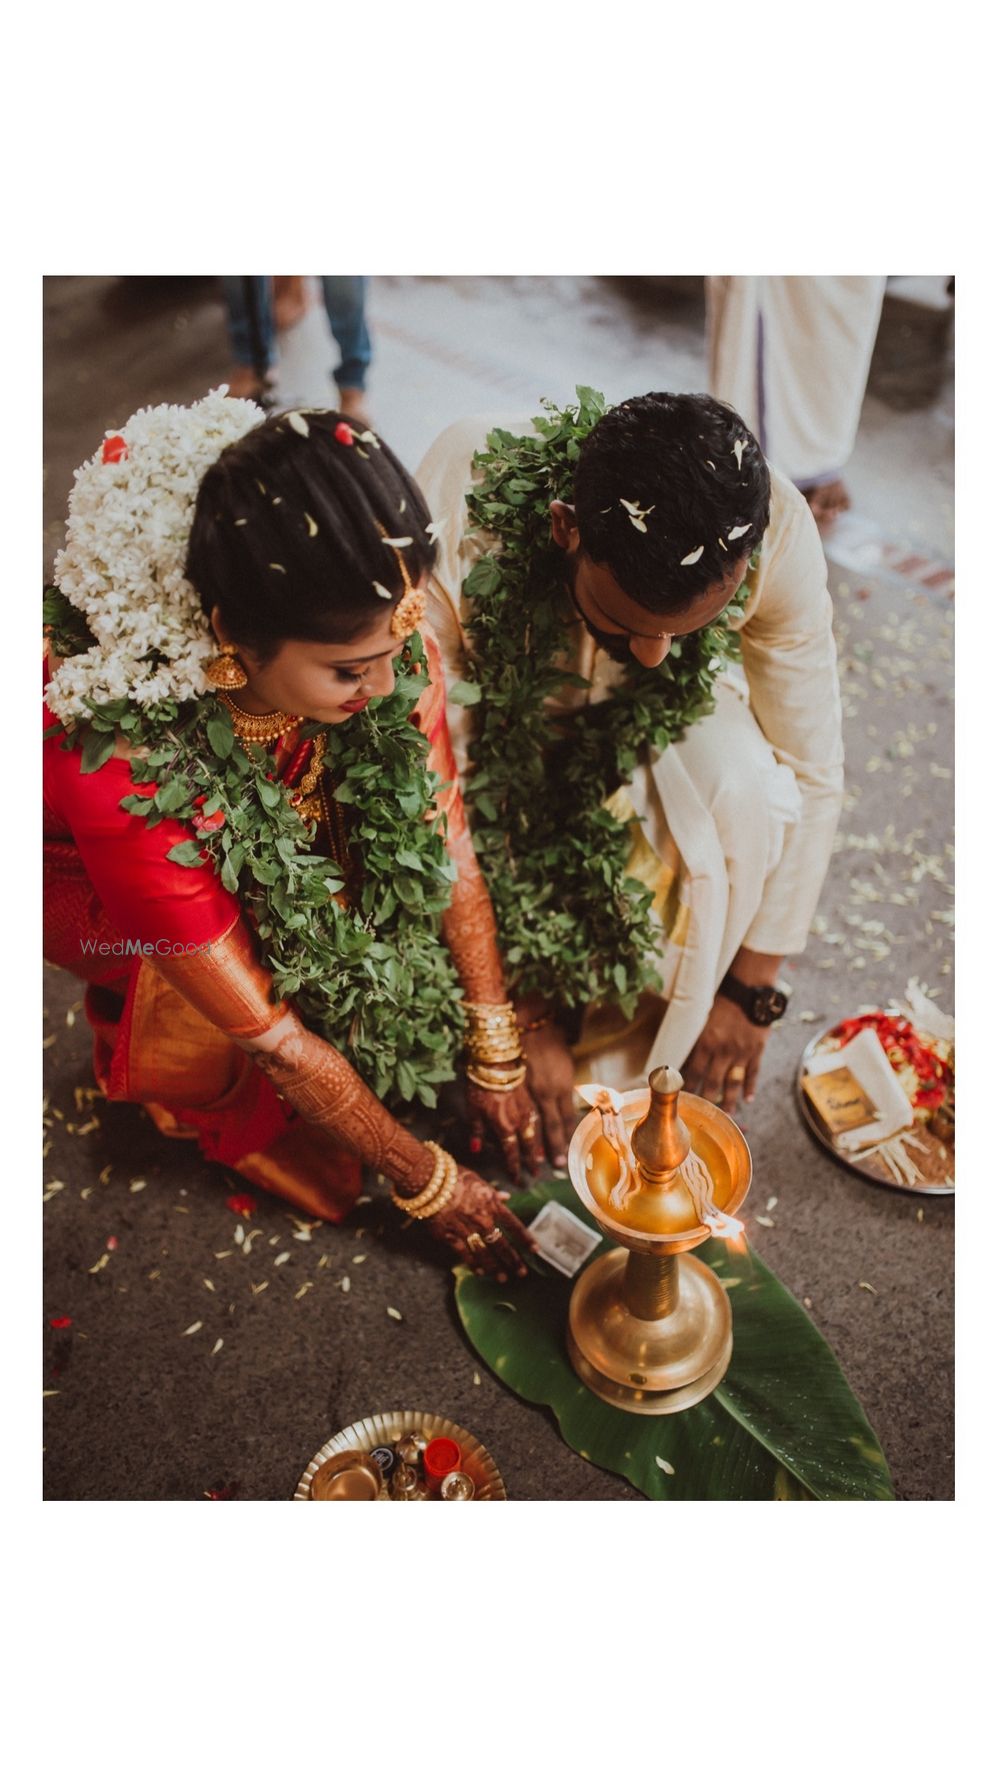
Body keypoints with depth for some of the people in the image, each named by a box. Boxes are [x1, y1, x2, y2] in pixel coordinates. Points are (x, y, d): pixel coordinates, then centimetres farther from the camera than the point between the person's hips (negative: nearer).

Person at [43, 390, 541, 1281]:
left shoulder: (376, 635, -30)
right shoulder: (122, 764, -42)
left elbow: (449, 847, -17)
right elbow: (270, 1033, -31)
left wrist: (498, 1058, -12)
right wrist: (426, 1182, -20)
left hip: (286, 847, 5)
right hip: (96, 884, -5)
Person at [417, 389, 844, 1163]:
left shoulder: (775, 528, -30)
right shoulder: (457, 533, -37)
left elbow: (812, 774, -17)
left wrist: (751, 990, -13)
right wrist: (523, 1018, -22)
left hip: (649, 720, 1)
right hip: (497, 711, -1)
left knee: (748, 793, -30)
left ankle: (639, 1056, -5)